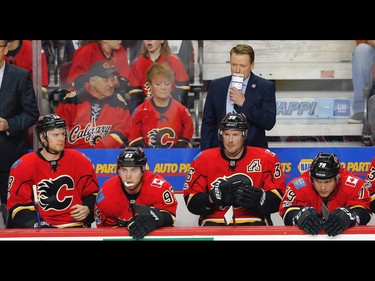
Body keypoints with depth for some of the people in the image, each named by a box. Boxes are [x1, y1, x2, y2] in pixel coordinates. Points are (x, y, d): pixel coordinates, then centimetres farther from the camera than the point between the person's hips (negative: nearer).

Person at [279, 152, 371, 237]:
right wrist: (300, 215, -39)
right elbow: (286, 210, -17)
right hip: (309, 235, 0)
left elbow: (364, 211, -19)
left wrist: (349, 215, -40)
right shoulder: (300, 185, -18)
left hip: (344, 234, 0)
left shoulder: (353, 185, -18)